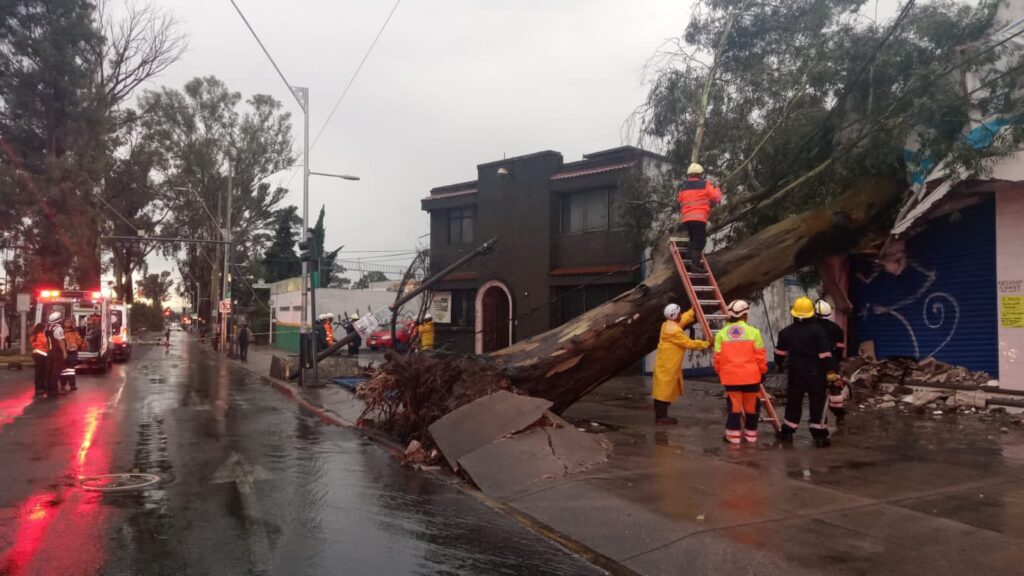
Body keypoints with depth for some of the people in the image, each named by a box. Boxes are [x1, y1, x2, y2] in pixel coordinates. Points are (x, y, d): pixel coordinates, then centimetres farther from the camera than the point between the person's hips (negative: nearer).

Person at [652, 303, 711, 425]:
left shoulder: (669, 325, 8)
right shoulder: (674, 330, -22)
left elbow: (684, 319, 25)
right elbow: (689, 343, -18)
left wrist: (693, 310, 30)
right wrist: (706, 344, -10)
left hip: (669, 365, 10)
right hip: (667, 366, -10)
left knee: (666, 390, 13)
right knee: (665, 390, -5)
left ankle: (660, 415, 18)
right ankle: (661, 417, 0)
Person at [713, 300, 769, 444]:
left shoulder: (721, 333, -2)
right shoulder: (753, 332, -6)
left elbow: (717, 357, 0)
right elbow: (760, 356, -3)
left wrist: (719, 372, 15)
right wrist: (762, 371, 11)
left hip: (730, 376, 1)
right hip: (751, 375, -1)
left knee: (734, 405, 7)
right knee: (751, 406, 13)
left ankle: (733, 434, 9)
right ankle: (751, 433, 22)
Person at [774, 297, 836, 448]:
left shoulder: (786, 332, 0)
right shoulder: (817, 330, -11)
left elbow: (780, 353, 11)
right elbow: (825, 354, -13)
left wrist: (780, 365, 30)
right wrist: (830, 372, -6)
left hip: (796, 373, 3)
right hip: (815, 373, -3)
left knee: (793, 403, 15)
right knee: (817, 404, 3)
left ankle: (787, 432, 22)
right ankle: (820, 436, 3)